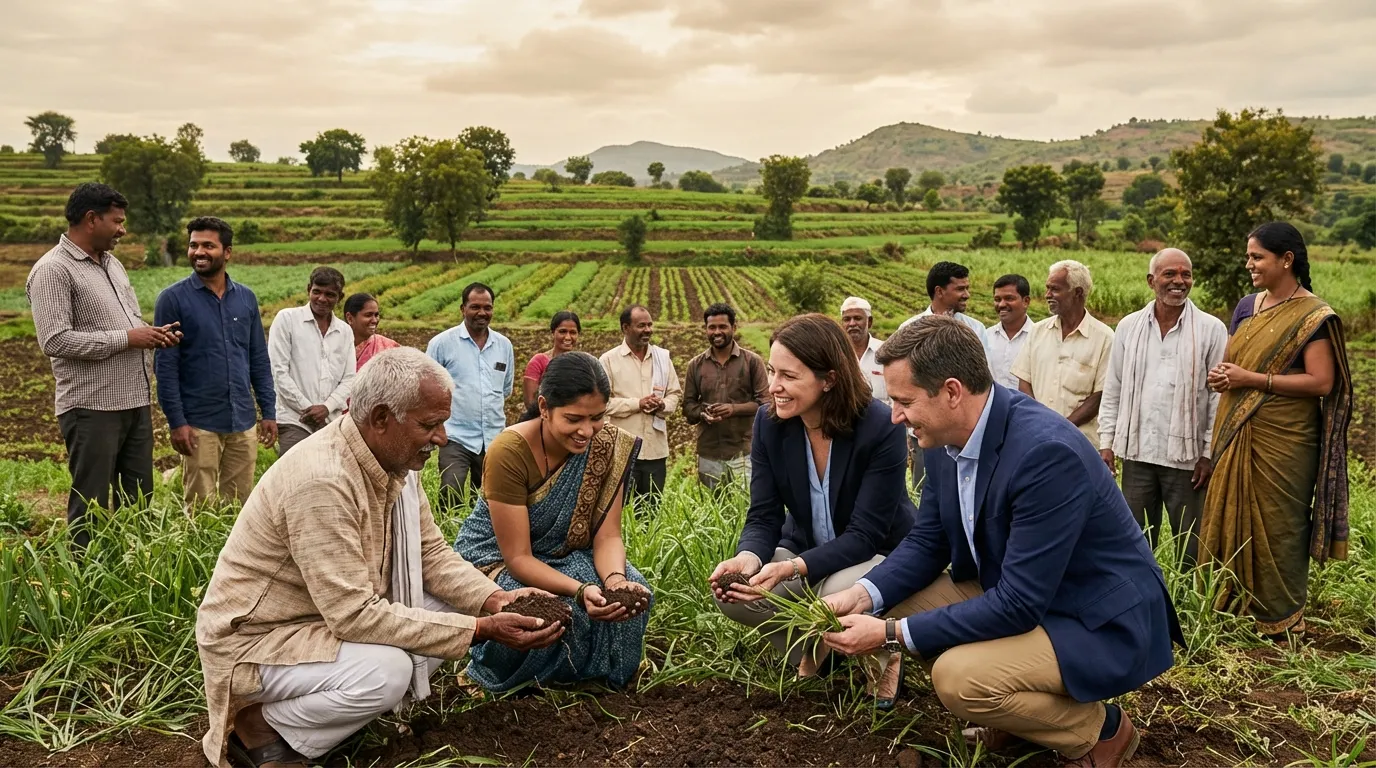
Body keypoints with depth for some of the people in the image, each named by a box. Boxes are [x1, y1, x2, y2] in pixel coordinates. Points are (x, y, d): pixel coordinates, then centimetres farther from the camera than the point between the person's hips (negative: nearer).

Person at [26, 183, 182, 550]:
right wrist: (126, 339, -16)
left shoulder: (113, 264, 16)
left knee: (138, 502, 13)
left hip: (135, 403, 8)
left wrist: (153, 333, 1)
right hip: (92, 408, -8)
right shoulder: (53, 270, -10)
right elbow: (55, 341, -19)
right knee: (91, 509, 1)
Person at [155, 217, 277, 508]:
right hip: (199, 424, -3)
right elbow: (165, 366, -6)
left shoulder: (246, 298, 8)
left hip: (244, 422, 4)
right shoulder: (173, 298, -3)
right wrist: (176, 421, -11)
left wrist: (269, 411, 7)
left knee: (241, 504, 9)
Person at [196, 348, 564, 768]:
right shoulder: (322, 481, -32)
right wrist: (481, 629, -31)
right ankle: (257, 725, -4)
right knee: (386, 671, -30)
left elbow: (431, 552, 2)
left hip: (334, 616, 9)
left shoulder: (396, 458, -5)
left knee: (451, 606, -3)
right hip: (255, 640, -9)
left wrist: (495, 600, -16)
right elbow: (354, 615, -32)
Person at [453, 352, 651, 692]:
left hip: (565, 555, 4)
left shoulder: (608, 445, -15)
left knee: (634, 592, -23)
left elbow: (607, 536, -12)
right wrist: (581, 590, -42)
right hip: (497, 559, -4)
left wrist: (615, 579, -35)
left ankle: (601, 676, 6)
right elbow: (518, 557, -26)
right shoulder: (509, 452, -28)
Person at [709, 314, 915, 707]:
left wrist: (793, 568, -41)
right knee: (731, 592, -23)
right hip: (806, 548, 4)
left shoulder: (882, 429, -26)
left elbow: (864, 534, -26)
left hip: (880, 554, -4)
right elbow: (764, 517, -11)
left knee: (838, 596, -38)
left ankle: (882, 653, 0)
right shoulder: (769, 423, -12)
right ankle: (813, 646, 7)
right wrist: (748, 557, -35)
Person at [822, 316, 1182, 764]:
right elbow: (927, 542, 5)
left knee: (957, 675, -26)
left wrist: (891, 634, -28)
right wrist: (865, 595, -14)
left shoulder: (1047, 452, -32)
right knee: (898, 602, -2)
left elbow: (1019, 604, -30)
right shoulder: (946, 438, -7)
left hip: (1101, 624, -8)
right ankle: (1013, 717, 14)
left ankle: (1098, 730, 2)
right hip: (1014, 594, 8)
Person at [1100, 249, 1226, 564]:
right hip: (1137, 452, 3)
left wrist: (1210, 453, -6)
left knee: (1191, 549, 5)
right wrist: (1106, 442, 4)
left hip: (1186, 455, -3)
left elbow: (1219, 395, -2)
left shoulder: (1211, 329, -1)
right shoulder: (1128, 327, 7)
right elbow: (1113, 390, 10)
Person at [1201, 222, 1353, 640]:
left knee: (1277, 527, 2)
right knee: (1231, 519, 9)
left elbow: (1322, 382, -16)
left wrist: (1252, 379, -20)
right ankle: (1228, 609, 20)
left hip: (1282, 443, -6)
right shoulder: (1247, 306, 11)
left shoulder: (1313, 316, -9)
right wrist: (1221, 375, -2)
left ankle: (1282, 621, 16)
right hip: (1236, 437, 7)